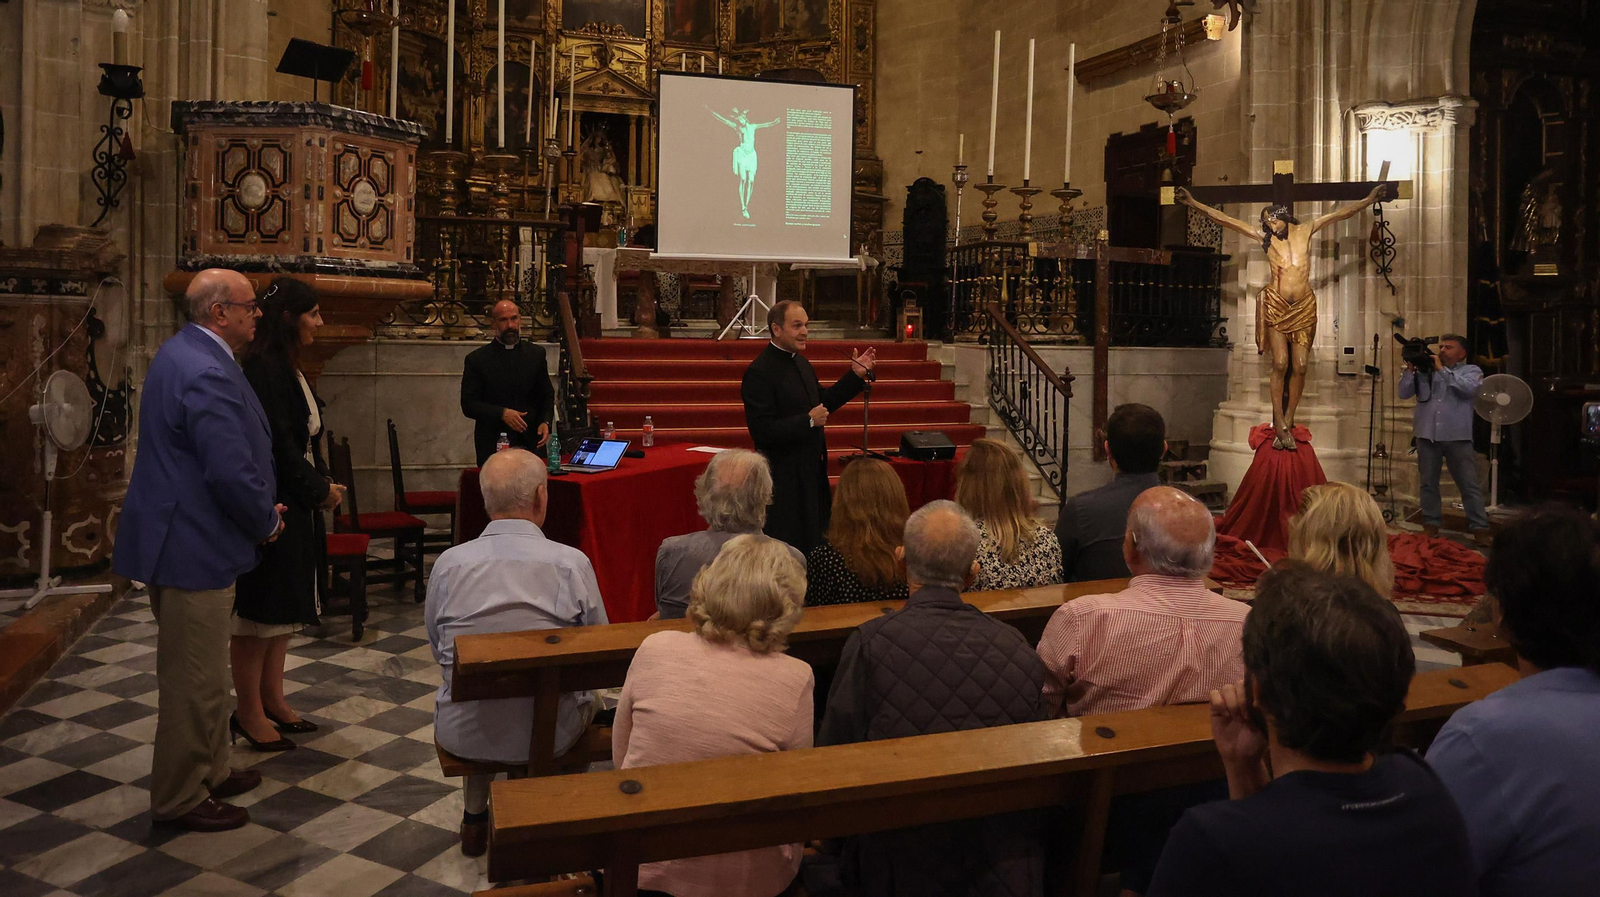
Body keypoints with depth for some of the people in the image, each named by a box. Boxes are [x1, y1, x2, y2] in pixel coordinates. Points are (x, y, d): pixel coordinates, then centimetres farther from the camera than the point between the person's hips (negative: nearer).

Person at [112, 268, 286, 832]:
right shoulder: (207, 373, -24)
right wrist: (266, 522, -10)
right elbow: (232, 472, -28)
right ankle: (180, 800, 17)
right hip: (194, 548, -11)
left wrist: (261, 510, 11)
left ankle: (210, 771, 37)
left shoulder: (185, 353, 10)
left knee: (202, 674, 22)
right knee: (194, 681, 3)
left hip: (184, 538, 11)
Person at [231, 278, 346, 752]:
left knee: (283, 605, 16)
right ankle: (249, 712, 13)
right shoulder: (264, 369, -18)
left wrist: (317, 486, 5)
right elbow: (278, 444, -20)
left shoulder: (286, 367, 12)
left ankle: (272, 700, 27)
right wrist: (320, 489, -10)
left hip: (294, 503, 10)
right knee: (259, 607, 1)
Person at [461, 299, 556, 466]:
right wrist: (502, 413, -16)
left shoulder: (536, 353, 9)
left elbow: (547, 395, 13)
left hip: (531, 441, 2)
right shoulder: (476, 359, 1)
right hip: (492, 444, -2)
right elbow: (468, 404, -3)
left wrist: (545, 421, -5)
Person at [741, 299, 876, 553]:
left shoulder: (801, 362, 8)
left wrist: (856, 375, 11)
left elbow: (823, 402, 20)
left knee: (815, 541, 18)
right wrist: (809, 421, -23)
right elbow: (763, 431, -24)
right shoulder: (759, 373, -19)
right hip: (784, 477, -9)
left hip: (812, 470, 9)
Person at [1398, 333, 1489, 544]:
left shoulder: (1471, 371, 8)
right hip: (1427, 434, 3)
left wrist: (1442, 370, -9)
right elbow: (1404, 393, 7)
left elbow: (1469, 389, -14)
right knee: (1428, 483, 8)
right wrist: (1410, 369, -4)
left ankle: (1480, 528, 2)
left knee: (1469, 485, -1)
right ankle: (1431, 524, 17)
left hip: (1458, 437, -2)